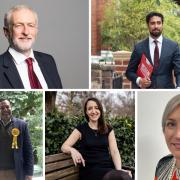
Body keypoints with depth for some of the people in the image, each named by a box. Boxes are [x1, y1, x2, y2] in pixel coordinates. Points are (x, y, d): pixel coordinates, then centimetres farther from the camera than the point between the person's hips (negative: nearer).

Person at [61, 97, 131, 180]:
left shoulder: (108, 129, 14)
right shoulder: (81, 129, 8)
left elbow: (114, 151, 3)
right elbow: (64, 147, 2)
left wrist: (119, 169, -16)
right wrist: (72, 150, -23)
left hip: (107, 167, 3)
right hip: (89, 170, -3)